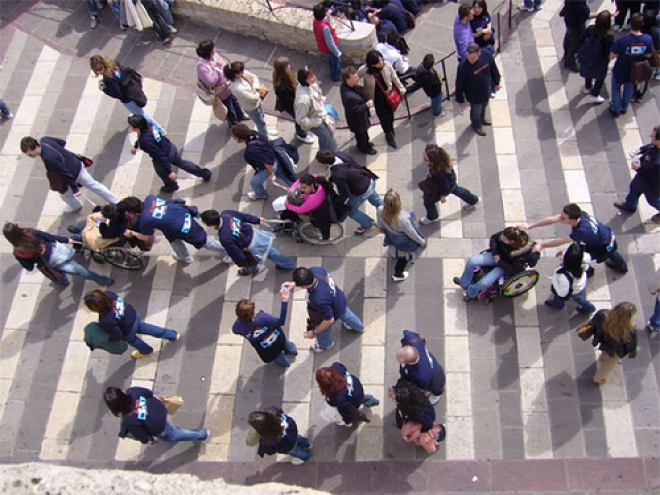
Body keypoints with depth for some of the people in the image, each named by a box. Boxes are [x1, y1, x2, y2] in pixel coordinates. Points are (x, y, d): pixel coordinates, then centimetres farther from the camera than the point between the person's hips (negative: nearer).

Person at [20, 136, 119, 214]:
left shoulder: (48, 158, -40)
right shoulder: (44, 140, -15)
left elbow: (66, 174, -31)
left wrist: (75, 189, -21)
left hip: (73, 174, -7)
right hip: (78, 165, 7)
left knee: (65, 193, 24)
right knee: (93, 184, 25)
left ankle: (76, 205, 58)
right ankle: (117, 202, 39)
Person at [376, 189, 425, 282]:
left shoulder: (379, 211, -36)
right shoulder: (402, 220, -48)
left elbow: (379, 223, -10)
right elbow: (412, 233, -25)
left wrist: (382, 229, 15)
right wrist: (421, 241, -4)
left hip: (391, 235, 4)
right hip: (404, 241, -4)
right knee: (404, 256, 29)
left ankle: (391, 253, 74)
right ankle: (398, 274, 53)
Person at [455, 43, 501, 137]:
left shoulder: (486, 54, -26)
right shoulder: (463, 66, -38)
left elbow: (493, 69, -4)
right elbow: (459, 85, -23)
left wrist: (496, 82, 9)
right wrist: (460, 100, -11)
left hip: (486, 90, 4)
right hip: (474, 96, -4)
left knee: (484, 107, 34)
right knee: (476, 111, 25)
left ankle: (482, 119, 66)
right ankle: (477, 126, 57)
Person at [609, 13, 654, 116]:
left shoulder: (622, 41, -36)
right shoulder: (648, 39, -24)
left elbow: (612, 56, -25)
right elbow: (648, 55, -8)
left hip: (620, 71, -3)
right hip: (635, 72, 3)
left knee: (616, 88, 26)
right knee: (629, 89, 30)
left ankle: (616, 109, 40)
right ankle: (624, 108, 50)